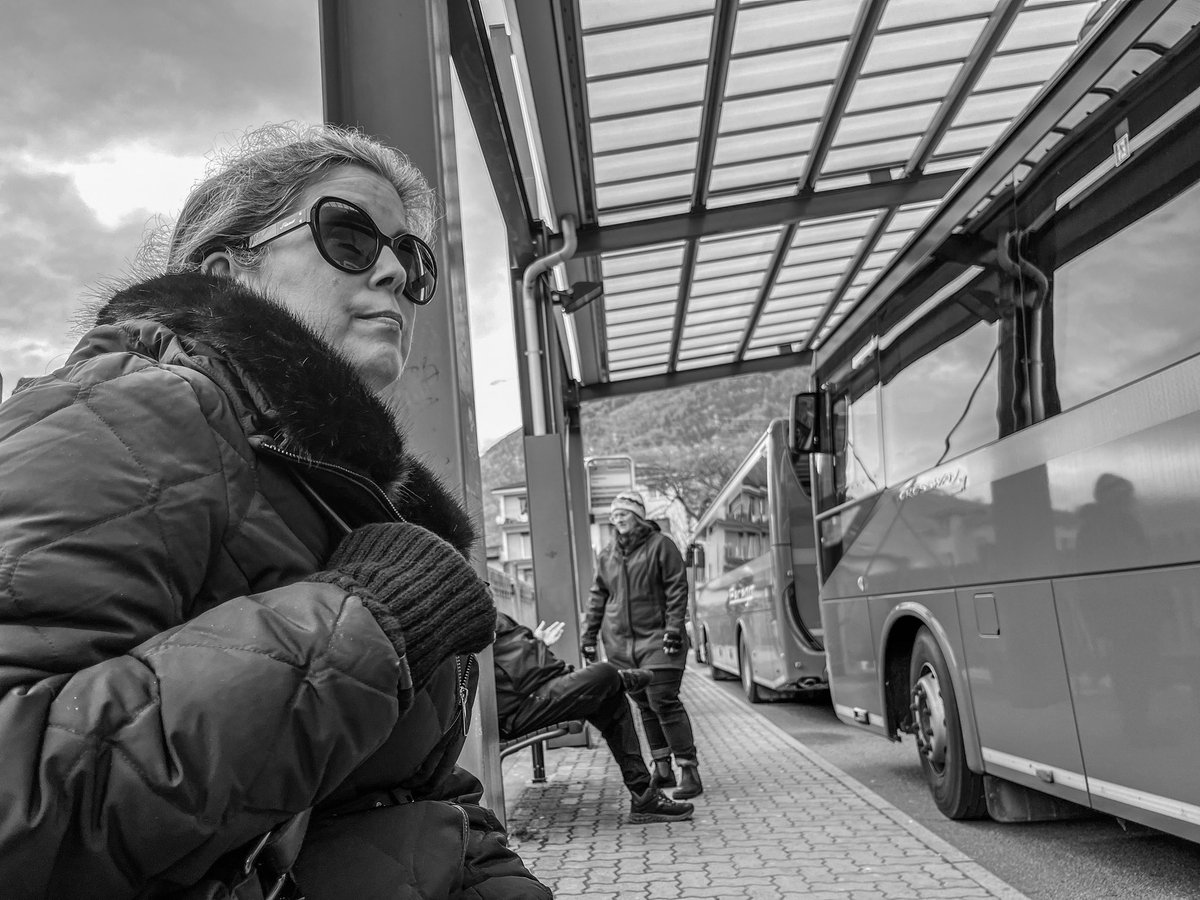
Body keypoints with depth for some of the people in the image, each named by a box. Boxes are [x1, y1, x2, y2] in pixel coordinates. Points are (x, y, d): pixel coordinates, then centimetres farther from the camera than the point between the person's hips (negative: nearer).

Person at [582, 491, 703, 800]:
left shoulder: (660, 545, -2)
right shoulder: (607, 555, 14)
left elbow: (677, 588, -6)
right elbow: (597, 598, 18)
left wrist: (673, 626, -14)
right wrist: (588, 635, 13)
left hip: (656, 638, -5)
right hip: (620, 642, 5)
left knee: (664, 701, -11)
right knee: (644, 705, 8)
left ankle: (689, 770, -6)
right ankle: (662, 769, 16)